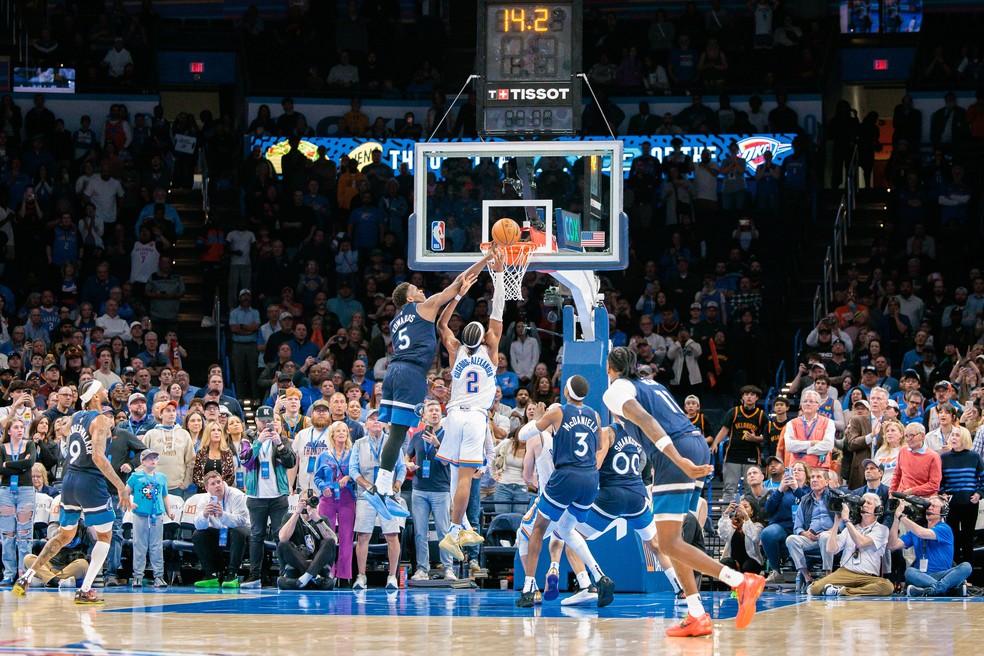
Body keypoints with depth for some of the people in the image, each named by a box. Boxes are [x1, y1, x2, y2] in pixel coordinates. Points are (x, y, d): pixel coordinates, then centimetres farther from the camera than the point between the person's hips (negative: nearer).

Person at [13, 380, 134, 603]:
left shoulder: (76, 417, 11)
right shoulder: (100, 421, -12)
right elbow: (98, 456, -24)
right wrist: (120, 487, -25)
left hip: (70, 481, 7)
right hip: (90, 482, -7)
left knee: (64, 535, 21)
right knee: (105, 536, 8)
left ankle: (26, 578, 14)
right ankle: (85, 591, 0)